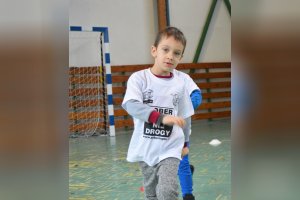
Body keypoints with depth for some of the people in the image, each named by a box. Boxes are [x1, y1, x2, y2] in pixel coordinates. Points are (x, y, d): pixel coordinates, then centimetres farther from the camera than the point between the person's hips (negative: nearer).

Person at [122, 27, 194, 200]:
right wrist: (162, 117, -35)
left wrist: (184, 143, 17)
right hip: (145, 148, 0)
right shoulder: (139, 78, -9)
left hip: (170, 148, 0)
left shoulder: (180, 84, 0)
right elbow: (131, 105, -25)